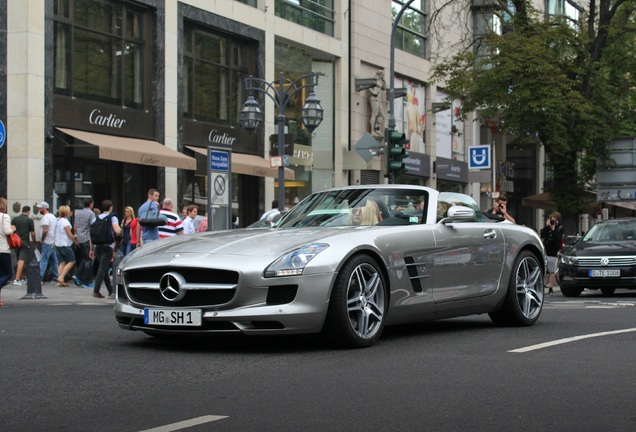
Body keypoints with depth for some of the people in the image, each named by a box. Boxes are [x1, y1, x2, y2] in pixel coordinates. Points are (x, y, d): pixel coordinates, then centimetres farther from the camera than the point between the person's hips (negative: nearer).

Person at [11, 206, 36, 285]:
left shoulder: (14, 219, 7)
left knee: (19, 260, 18)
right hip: (25, 243, -5)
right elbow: (32, 233, -3)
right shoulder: (29, 220, -4)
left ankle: (22, 277, 29)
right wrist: (34, 242, 13)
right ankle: (17, 279, -18)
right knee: (21, 260, -9)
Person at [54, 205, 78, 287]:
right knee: (71, 261, 0)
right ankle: (61, 277, -10)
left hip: (57, 244, 8)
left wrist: (73, 236, 16)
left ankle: (60, 281, 1)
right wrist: (75, 241, 2)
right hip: (65, 245, -8)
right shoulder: (65, 221, -13)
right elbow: (69, 235, -13)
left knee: (61, 263, 7)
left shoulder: (58, 221, 14)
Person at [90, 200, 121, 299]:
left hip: (97, 246, 5)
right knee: (102, 268, -7)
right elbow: (117, 231, -17)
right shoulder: (112, 217, -2)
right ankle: (96, 291, -17)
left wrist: (92, 249, 15)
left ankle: (111, 290, 24)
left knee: (104, 268, 16)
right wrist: (120, 230, 7)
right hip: (108, 246, -5)